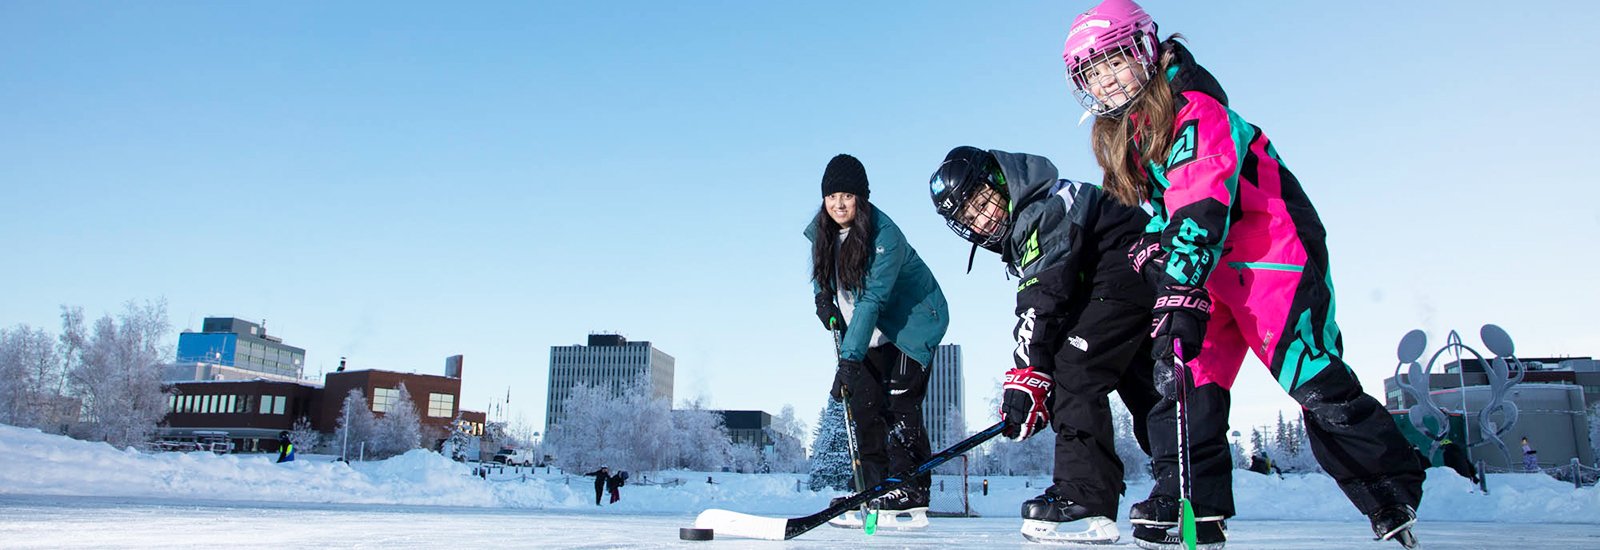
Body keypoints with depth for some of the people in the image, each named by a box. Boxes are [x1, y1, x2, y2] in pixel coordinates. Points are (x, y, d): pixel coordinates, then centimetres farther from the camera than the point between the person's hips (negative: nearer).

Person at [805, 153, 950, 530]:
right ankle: (876, 495, 8)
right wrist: (823, 297, -3)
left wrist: (850, 357, -39)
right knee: (864, 407, 1)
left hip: (913, 323, -7)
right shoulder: (822, 231, -4)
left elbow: (872, 300, -33)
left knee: (899, 407, -14)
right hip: (868, 333, 7)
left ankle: (911, 499, -10)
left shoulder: (885, 236, -27)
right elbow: (822, 271, 18)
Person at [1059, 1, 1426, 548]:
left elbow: (1199, 211, -32)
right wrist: (1152, 250, 2)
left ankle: (1395, 491, 10)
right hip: (1205, 266, 9)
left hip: (1273, 253, -8)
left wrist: (1181, 296, -39)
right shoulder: (1118, 137, 9)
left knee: (1315, 382, -10)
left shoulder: (1195, 112, -20)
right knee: (1183, 376, -2)